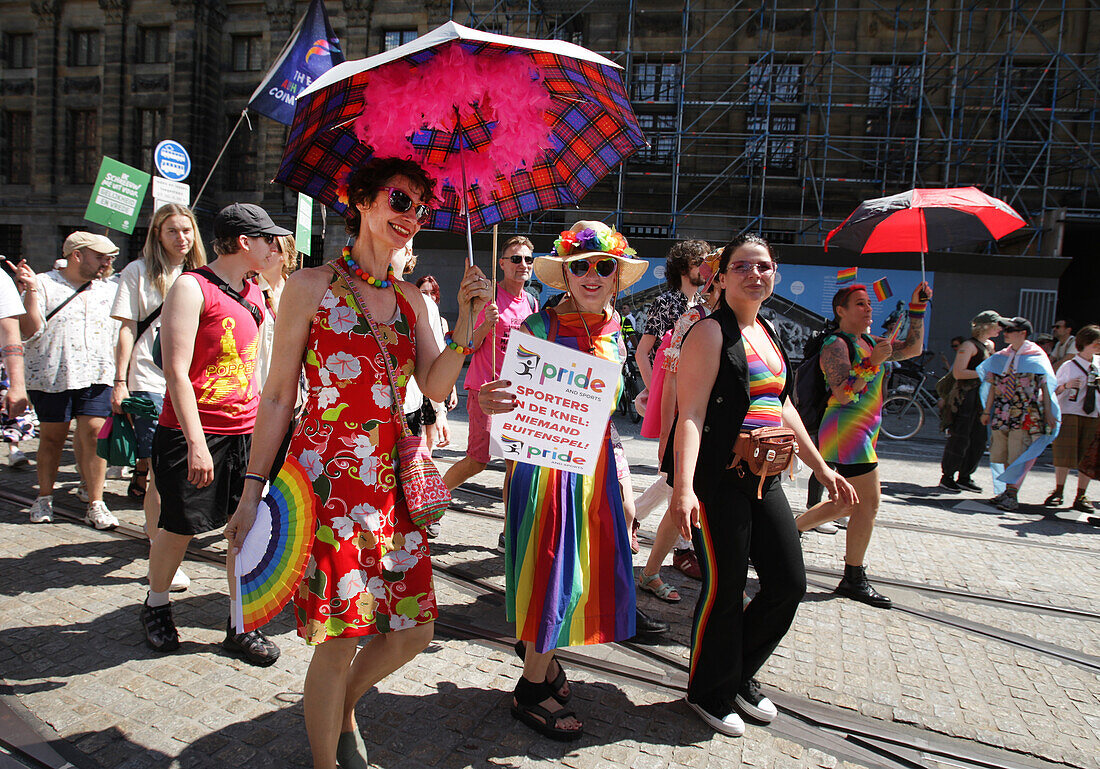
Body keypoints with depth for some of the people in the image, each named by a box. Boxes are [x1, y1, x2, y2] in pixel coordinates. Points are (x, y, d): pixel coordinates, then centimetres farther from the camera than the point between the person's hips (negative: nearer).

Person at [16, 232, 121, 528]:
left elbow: (117, 335, 20)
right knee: (51, 436, 7)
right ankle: (44, 498, 26)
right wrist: (30, 292, -17)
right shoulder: (43, 284, 1)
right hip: (50, 376, -2)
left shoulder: (108, 291, 14)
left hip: (96, 377, 2)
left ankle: (96, 504, 1)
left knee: (94, 433, -6)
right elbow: (29, 332, -7)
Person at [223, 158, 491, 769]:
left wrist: (467, 321, -11)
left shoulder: (410, 298, 12)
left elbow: (436, 387, 0)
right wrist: (253, 488, -4)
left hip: (390, 480, 6)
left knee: (416, 630, 8)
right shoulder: (312, 286, -2)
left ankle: (344, 707, 38)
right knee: (340, 639, -1)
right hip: (328, 477, -5)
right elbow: (279, 396, -1)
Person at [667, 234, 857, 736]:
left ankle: (740, 675, 32)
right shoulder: (712, 332, -9)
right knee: (724, 587, 1)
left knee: (789, 584, 11)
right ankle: (709, 693, 24)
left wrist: (821, 469, 22)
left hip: (763, 478, 8)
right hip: (717, 479, -8)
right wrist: (683, 487, -29)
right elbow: (691, 413, -19)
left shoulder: (768, 334, 16)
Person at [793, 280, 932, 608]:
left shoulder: (867, 342, 16)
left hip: (863, 431, 10)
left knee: (849, 503, 16)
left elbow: (913, 348, 19)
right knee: (868, 503, -7)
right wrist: (873, 363, -23)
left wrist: (917, 308, 13)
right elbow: (843, 393, -21)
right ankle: (853, 580, 3)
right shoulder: (836, 344, -12)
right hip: (845, 430, -10)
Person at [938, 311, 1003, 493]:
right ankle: (947, 477, 4)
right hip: (965, 397, -9)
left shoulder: (989, 345, 17)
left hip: (981, 398, 9)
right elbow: (958, 373, -19)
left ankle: (964, 477, 18)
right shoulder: (969, 345, -10)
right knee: (960, 439, -7)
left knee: (979, 440, 8)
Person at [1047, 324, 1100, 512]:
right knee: (1065, 454, -3)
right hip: (1069, 413, -3)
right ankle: (1058, 492, 11)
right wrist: (1066, 385, -17)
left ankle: (1080, 497, 10)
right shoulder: (1069, 366, -2)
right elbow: (1053, 392, 1)